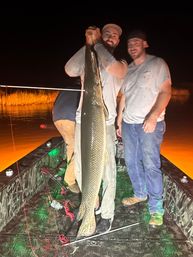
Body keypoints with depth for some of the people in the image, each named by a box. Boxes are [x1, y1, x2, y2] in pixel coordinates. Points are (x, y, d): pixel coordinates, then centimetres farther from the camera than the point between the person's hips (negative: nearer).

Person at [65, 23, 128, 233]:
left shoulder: (121, 64, 6)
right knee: (80, 169, 11)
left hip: (105, 124, -3)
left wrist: (96, 43, -7)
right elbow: (70, 70, -9)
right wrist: (88, 45, -9)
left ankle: (107, 214, 17)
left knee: (107, 171, -1)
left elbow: (112, 67, -20)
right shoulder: (88, 61, 13)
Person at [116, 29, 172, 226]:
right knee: (131, 161, 9)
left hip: (150, 124, -5)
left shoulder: (157, 64, 1)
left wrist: (153, 116, -21)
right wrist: (119, 122, 14)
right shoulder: (127, 69, 17)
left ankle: (156, 209, 5)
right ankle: (140, 193, 29)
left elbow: (165, 91, -7)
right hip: (128, 124, 6)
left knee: (151, 165, -8)